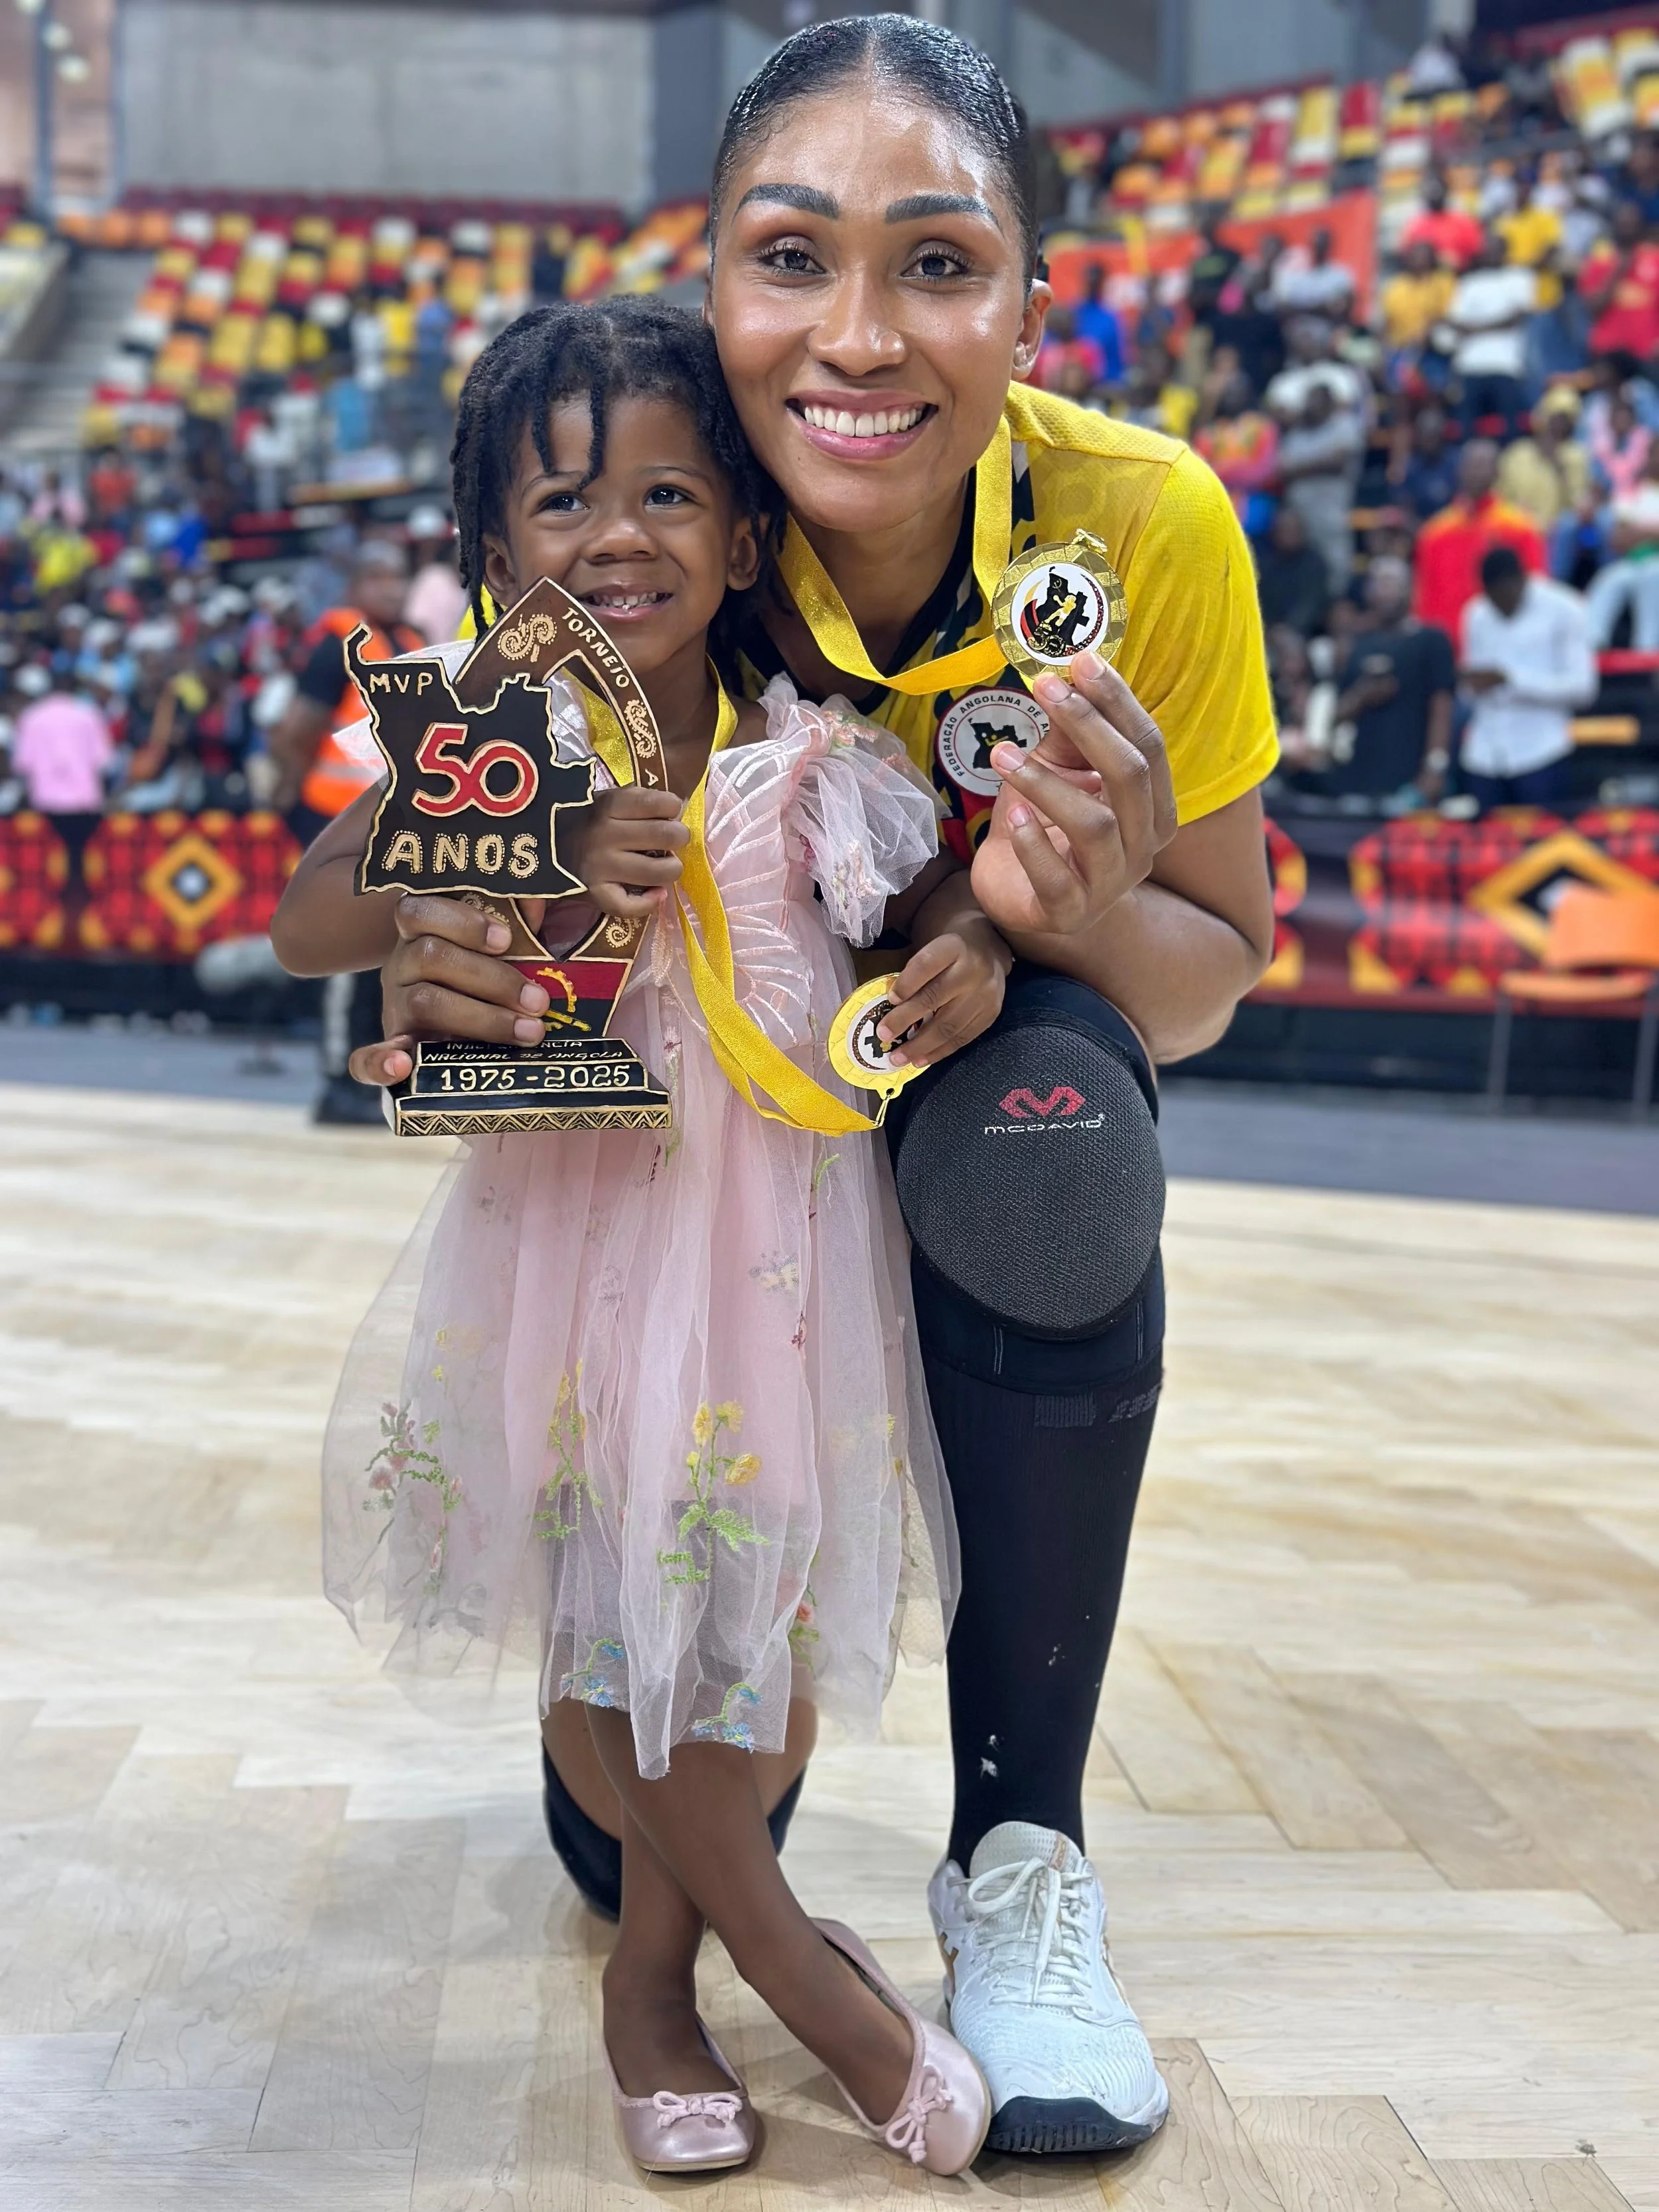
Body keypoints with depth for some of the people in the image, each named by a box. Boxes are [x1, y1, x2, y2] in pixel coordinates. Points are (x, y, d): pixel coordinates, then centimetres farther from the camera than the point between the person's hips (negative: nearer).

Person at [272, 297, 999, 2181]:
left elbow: (946, 894, 10)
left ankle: (655, 1971, 32)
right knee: (619, 1604, 3)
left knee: (743, 1591, 9)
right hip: (573, 1234, -1)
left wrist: (972, 960, -14)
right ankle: (807, 1979, 24)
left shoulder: (816, 765, -5)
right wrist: (535, 870, -26)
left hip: (775, 1241, 1)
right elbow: (303, 923, -14)